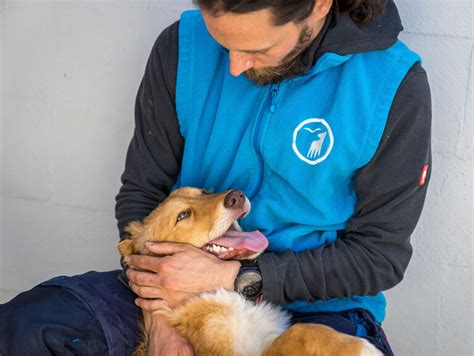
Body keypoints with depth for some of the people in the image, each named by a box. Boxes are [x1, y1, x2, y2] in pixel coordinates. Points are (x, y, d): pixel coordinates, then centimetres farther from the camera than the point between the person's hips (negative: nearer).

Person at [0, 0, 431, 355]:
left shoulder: (395, 87, -15)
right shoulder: (182, 46, -7)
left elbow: (380, 254, -9)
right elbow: (141, 191, 1)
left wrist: (232, 277, -17)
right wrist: (160, 318, -14)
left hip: (316, 304, -2)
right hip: (190, 275, 2)